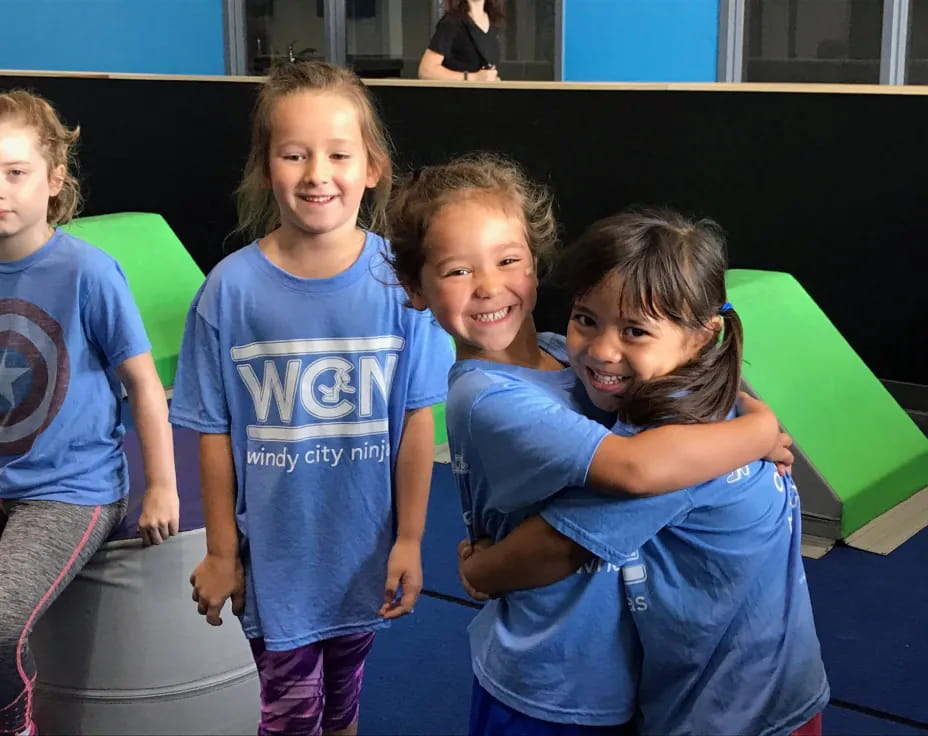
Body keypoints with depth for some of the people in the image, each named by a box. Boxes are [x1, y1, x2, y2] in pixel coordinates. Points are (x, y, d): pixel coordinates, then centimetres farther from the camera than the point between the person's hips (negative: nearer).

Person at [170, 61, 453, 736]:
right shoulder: (232, 288, -13)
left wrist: (409, 540, -4)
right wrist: (221, 552, 0)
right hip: (276, 557, -1)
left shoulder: (400, 278, -12)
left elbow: (417, 420, -6)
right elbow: (215, 432, -6)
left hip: (366, 550, 1)